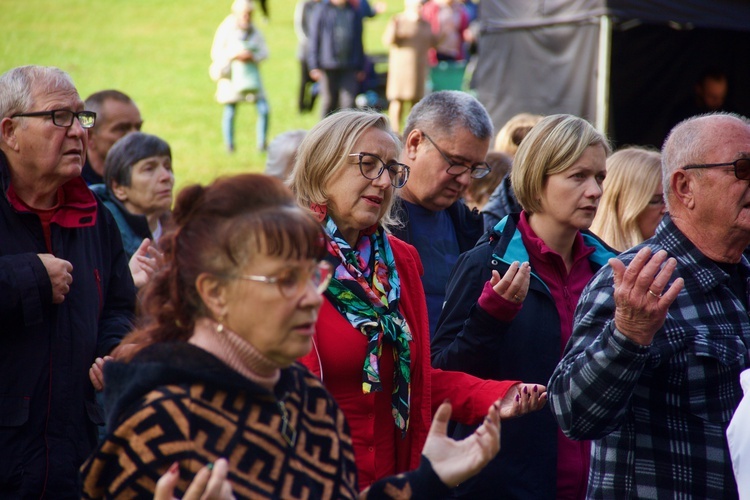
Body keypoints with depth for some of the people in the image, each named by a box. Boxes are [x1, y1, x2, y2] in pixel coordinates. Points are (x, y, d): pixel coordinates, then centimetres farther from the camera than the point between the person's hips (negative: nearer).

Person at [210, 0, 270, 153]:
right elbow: (216, 54, -6)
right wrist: (235, 55, -19)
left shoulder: (255, 31, 6)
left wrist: (253, 56, -15)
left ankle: (261, 144, 5)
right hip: (232, 76, -3)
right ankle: (229, 146, 15)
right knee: (230, 111, 0)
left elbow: (265, 52, 5)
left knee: (264, 110, -7)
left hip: (252, 76, 3)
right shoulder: (226, 30, -5)